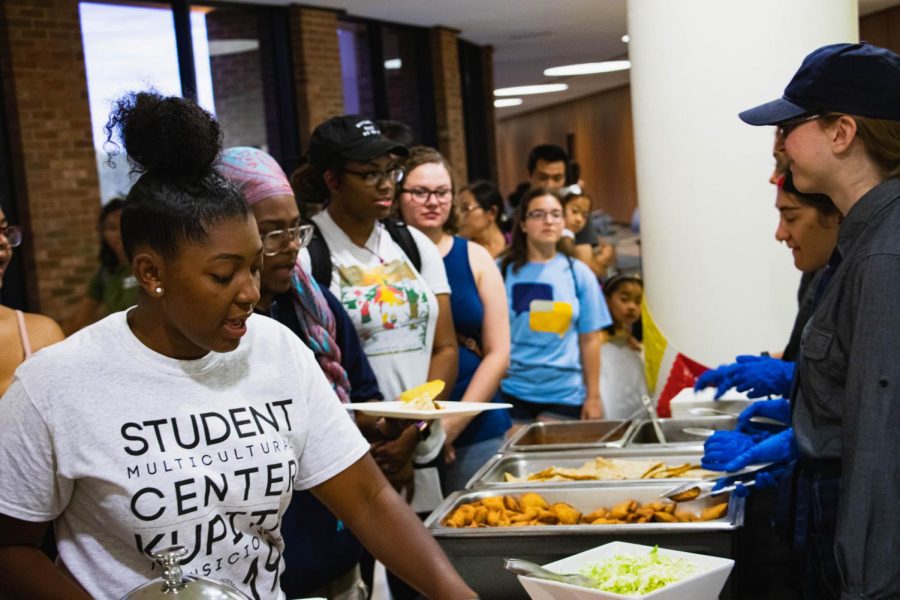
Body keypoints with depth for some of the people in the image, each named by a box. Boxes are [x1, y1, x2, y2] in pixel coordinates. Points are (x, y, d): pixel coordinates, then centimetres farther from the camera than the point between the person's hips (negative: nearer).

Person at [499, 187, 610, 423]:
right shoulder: (504, 270, 2)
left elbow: (589, 339, 5)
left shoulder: (578, 273, 4)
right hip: (512, 391, 0)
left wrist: (593, 396, 3)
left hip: (565, 393, 0)